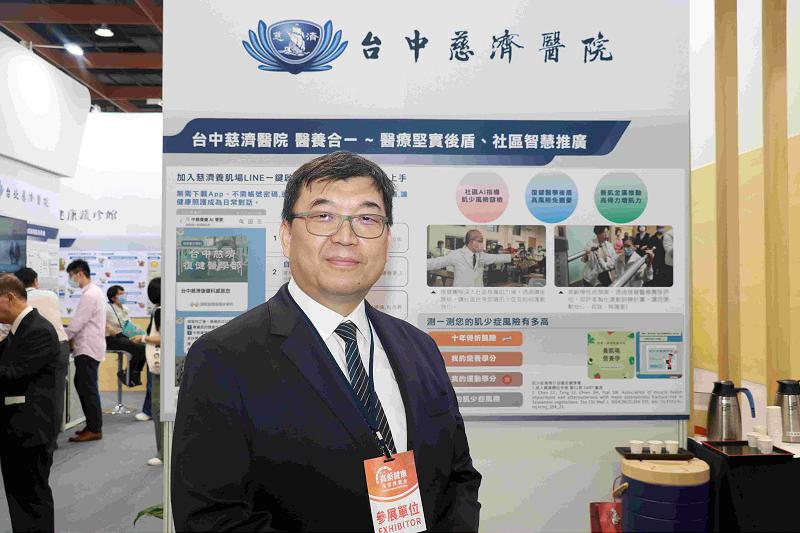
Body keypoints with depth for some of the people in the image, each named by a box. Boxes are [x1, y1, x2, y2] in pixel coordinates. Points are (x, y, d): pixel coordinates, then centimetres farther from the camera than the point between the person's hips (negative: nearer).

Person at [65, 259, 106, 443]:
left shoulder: (89, 295, -18)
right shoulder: (93, 292, 15)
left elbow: (77, 323, -17)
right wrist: (72, 338, 13)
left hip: (88, 349, -10)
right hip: (88, 347, 10)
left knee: (88, 389, -3)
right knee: (82, 385, 15)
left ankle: (94, 429, 5)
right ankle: (92, 425, 22)